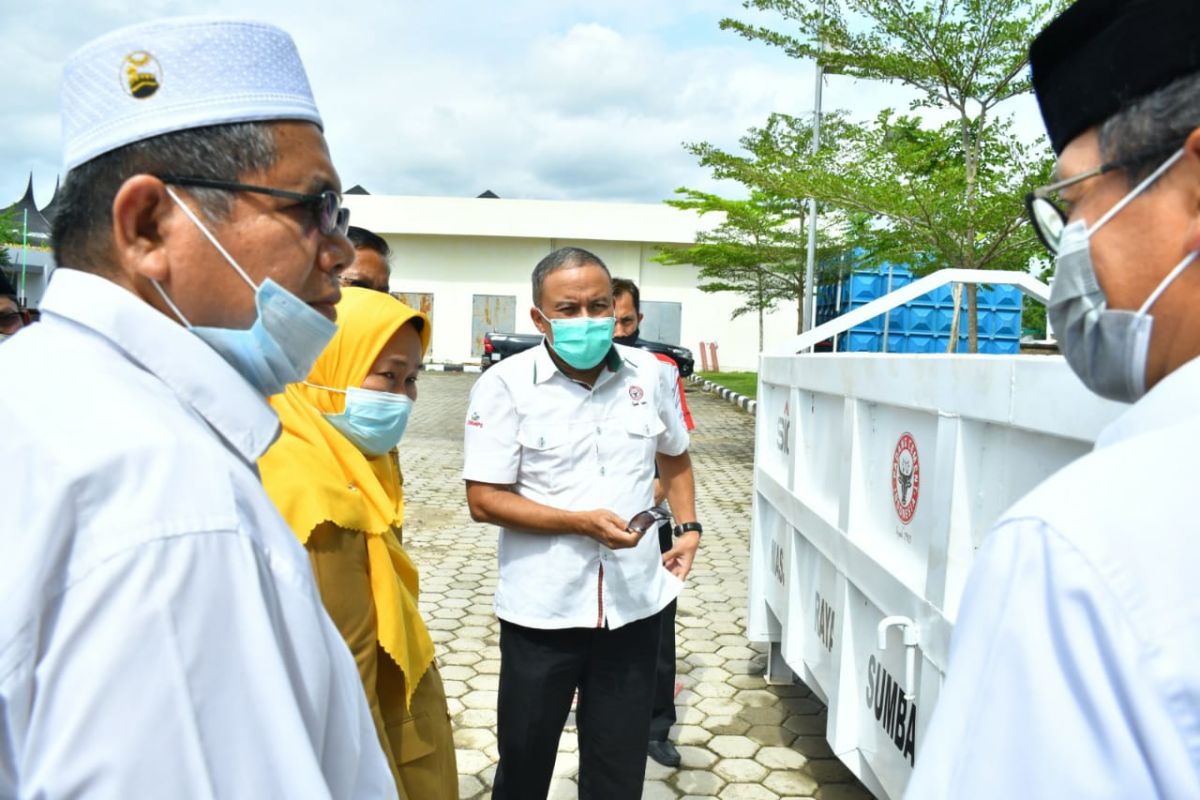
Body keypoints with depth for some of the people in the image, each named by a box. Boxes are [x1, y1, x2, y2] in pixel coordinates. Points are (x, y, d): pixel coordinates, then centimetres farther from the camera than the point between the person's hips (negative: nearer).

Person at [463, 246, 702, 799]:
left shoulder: (649, 374, 2)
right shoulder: (505, 385, -11)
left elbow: (674, 457, 19)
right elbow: (484, 501, -13)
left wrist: (689, 528, 7)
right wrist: (582, 521, -21)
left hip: (633, 603, 3)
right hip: (542, 608, -2)